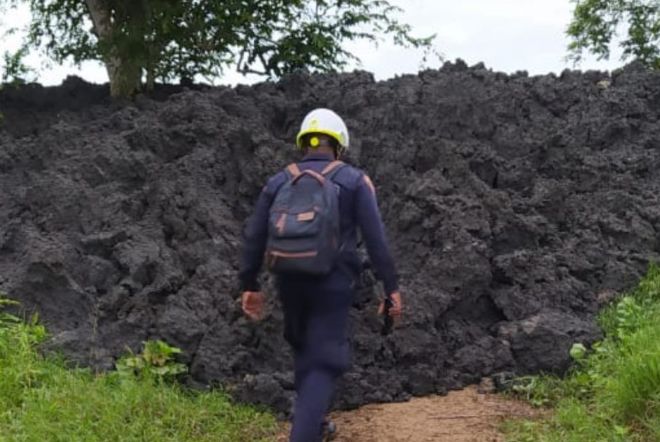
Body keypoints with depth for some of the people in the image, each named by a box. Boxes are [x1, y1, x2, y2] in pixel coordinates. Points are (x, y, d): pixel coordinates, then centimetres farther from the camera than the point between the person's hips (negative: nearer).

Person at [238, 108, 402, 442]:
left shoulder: (279, 182, 8)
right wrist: (391, 288, -5)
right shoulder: (354, 180, 0)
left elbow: (253, 237, 6)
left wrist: (249, 286, 12)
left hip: (290, 282, 4)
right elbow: (376, 238, -8)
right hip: (333, 284, -3)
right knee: (324, 363, -1)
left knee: (304, 349, 25)